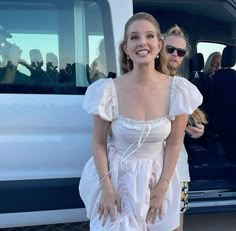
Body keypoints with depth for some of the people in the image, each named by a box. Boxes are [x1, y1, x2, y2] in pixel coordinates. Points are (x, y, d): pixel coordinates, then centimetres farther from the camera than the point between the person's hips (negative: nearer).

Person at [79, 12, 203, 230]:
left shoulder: (178, 90, -13)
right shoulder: (109, 90, -17)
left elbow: (174, 143, -4)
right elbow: (99, 142, -7)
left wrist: (162, 188, -5)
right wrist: (106, 188, -12)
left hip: (157, 177, 2)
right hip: (116, 176, -1)